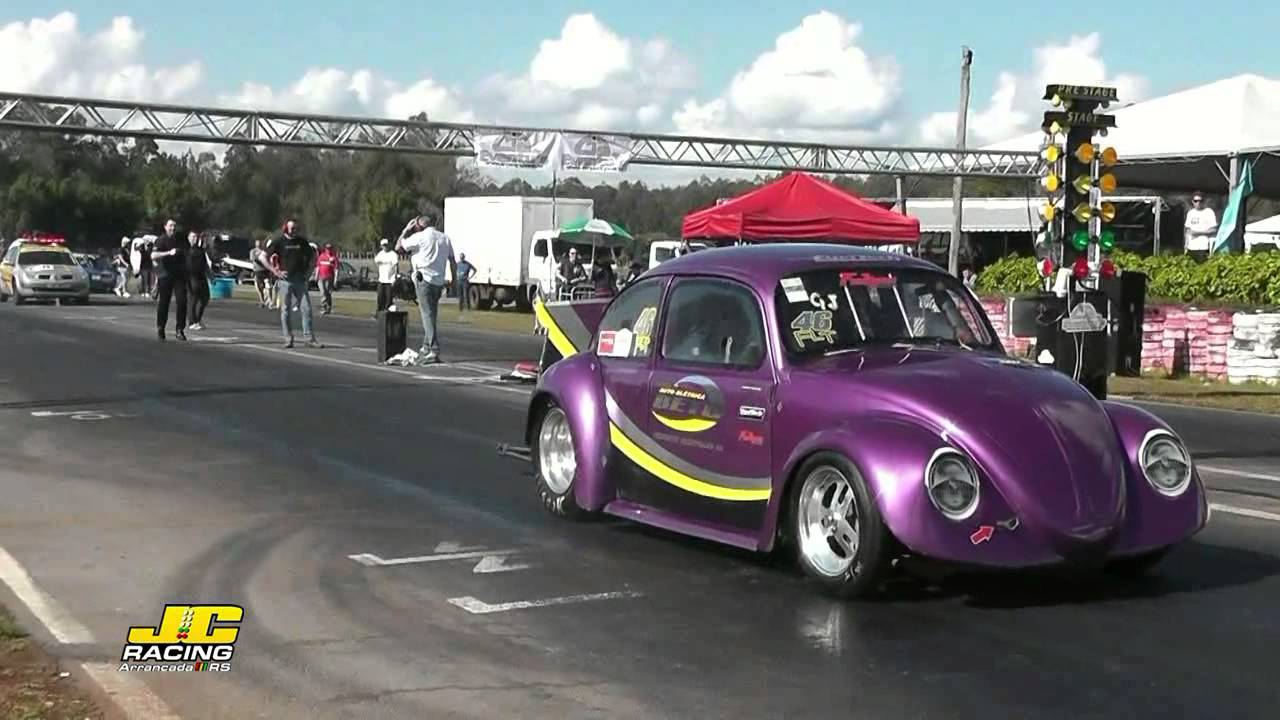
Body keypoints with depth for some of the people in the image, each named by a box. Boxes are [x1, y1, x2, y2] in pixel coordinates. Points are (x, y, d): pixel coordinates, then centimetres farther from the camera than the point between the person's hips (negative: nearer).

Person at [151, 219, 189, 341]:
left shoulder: (181, 240, 11)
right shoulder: (161, 240, -5)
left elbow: (188, 252, 31)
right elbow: (153, 255, -21)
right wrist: (169, 253, -30)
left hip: (179, 276, 3)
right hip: (165, 275, -3)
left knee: (182, 301, -10)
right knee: (163, 303, 3)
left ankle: (180, 330, -6)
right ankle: (160, 329, 19)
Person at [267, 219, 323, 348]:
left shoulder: (302, 242, 9)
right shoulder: (279, 242, -1)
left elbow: (312, 257, 21)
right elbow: (265, 258, -1)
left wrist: (308, 272, 10)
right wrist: (276, 272, -7)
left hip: (300, 281, 3)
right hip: (285, 280, -3)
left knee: (306, 309, -2)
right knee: (285, 310, 1)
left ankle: (310, 339, 1)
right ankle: (288, 339, 7)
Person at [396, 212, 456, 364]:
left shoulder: (419, 237, -4)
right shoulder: (445, 238, 14)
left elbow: (398, 247, 4)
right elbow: (453, 262, 14)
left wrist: (406, 230, 14)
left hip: (424, 279, -6)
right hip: (439, 282, 7)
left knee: (427, 315, -11)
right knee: (431, 316, 17)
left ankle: (433, 351, -20)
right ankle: (427, 348, 23)